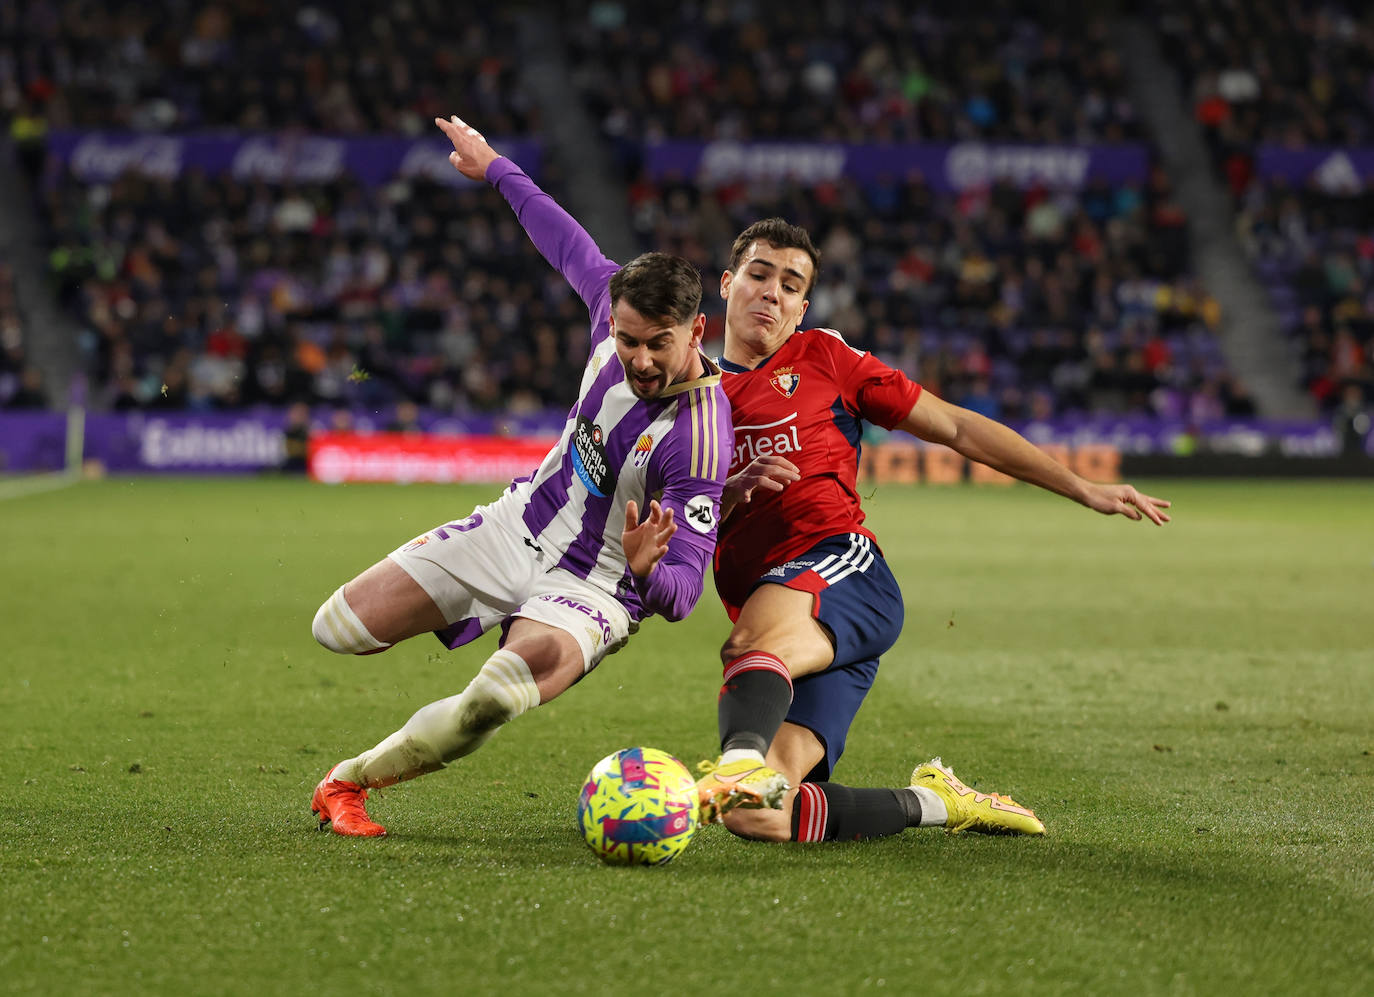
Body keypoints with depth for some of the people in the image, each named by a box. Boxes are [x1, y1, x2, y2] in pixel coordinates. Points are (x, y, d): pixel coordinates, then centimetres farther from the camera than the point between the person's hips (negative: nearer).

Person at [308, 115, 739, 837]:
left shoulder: (700, 437, -29)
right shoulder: (614, 306, -13)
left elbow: (682, 593, -27)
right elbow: (568, 244, 10)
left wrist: (647, 569, -50)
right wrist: (495, 169, 21)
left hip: (592, 587, -6)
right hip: (521, 525, 6)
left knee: (494, 700, -35)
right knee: (339, 629, -5)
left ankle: (350, 779, -9)